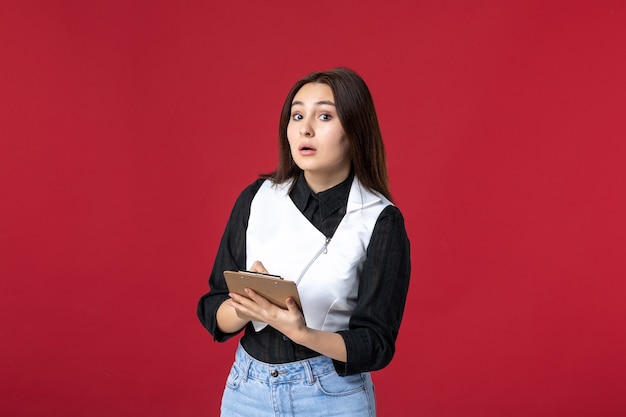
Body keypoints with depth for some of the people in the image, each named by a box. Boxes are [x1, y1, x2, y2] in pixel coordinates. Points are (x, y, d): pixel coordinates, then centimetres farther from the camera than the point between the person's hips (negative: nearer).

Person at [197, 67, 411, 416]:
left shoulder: (381, 221, -12)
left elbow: (375, 345, -12)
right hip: (247, 388, 3)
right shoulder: (256, 199, -4)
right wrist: (246, 306, -22)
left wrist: (301, 332, -28)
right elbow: (213, 311, -1)